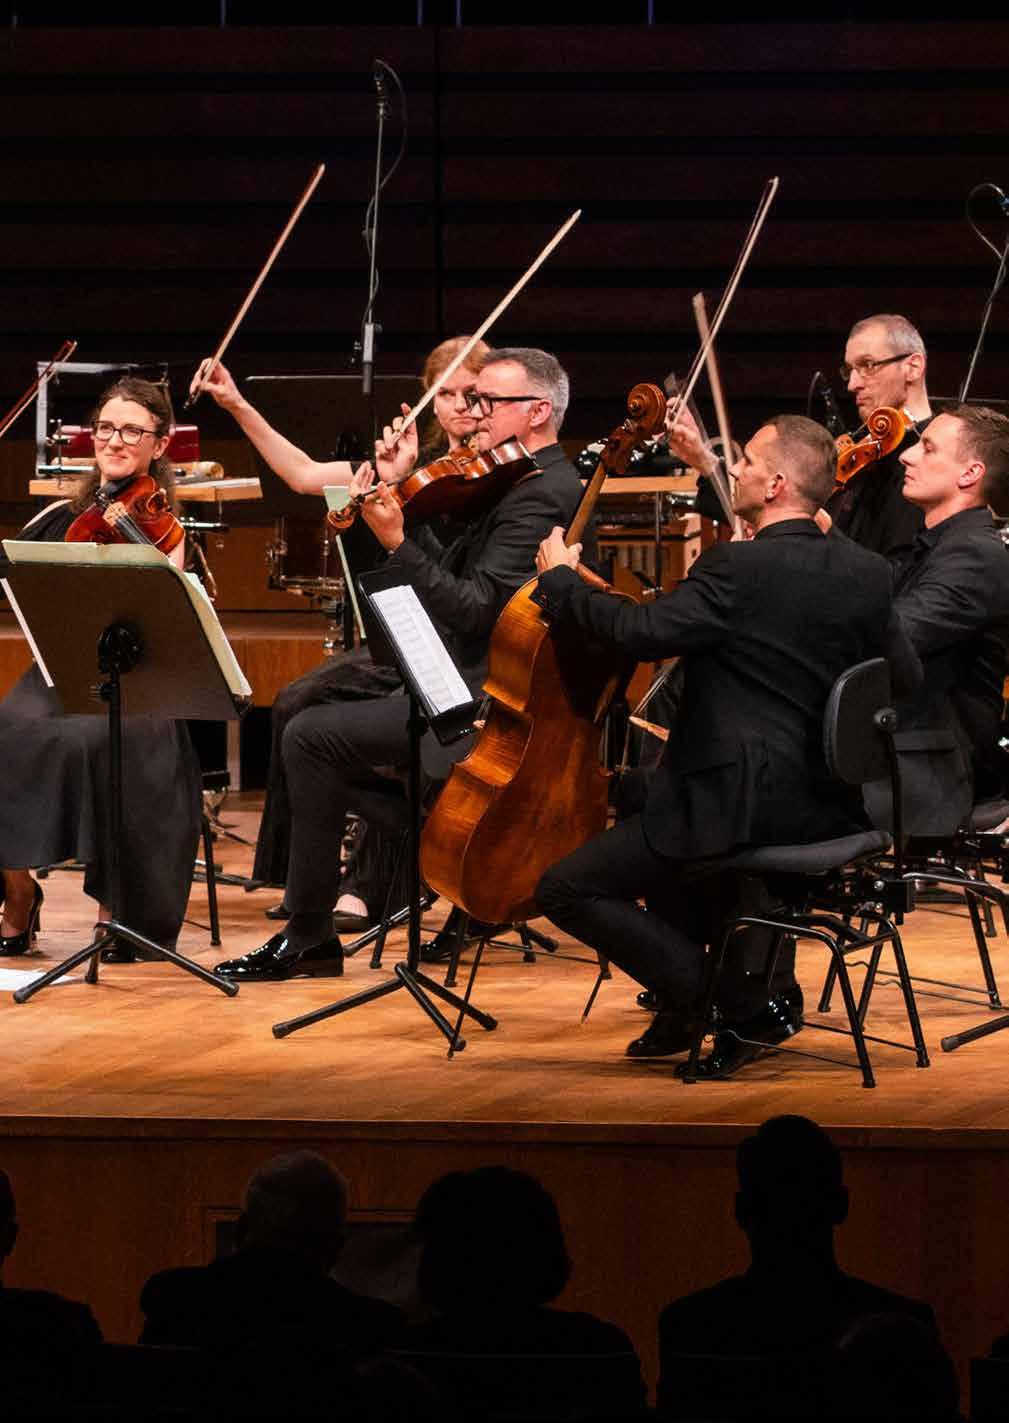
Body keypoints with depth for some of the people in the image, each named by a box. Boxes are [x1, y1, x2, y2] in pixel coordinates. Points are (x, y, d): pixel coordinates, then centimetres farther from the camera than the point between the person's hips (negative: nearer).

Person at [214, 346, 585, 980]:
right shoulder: (538, 482, 16)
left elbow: (474, 610, -25)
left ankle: (308, 936, -8)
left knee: (312, 736, -15)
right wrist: (404, 513, 5)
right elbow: (457, 578, 16)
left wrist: (397, 543, -26)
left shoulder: (540, 494, -17)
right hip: (480, 691, 11)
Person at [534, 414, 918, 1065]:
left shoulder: (740, 568, -17)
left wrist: (560, 580, -7)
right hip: (831, 804, 8)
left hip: (747, 805, -8)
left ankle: (742, 1004, -5)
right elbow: (904, 677, 11)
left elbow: (643, 632, -22)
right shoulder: (868, 573, 4)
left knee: (566, 889, 0)